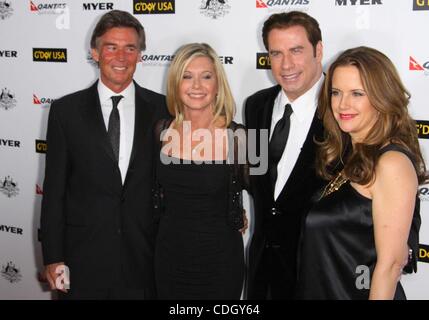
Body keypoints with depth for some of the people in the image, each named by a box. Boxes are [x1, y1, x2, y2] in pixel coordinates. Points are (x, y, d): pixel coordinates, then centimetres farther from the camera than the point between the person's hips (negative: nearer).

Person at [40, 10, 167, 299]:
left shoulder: (162, 109, 0)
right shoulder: (66, 111, -1)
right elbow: (54, 189, 0)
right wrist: (53, 258, -2)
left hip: (144, 257, 1)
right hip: (83, 258, 0)